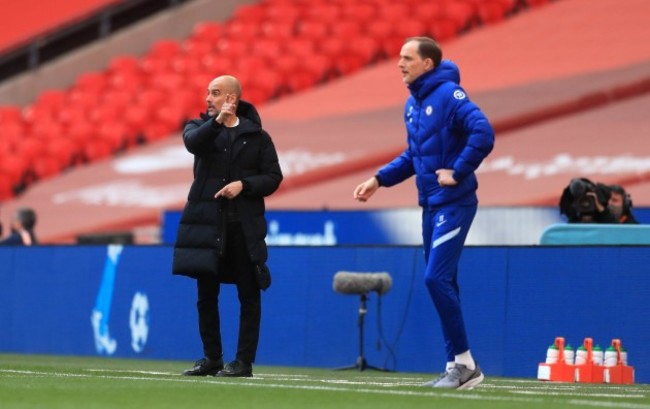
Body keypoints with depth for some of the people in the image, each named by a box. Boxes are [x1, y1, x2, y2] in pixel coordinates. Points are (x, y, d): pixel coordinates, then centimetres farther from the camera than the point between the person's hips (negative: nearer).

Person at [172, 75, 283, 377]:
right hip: (207, 224, 2)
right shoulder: (201, 126, 9)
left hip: (245, 226, -2)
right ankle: (212, 358, 16)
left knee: (249, 296, -1)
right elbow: (192, 142, -15)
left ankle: (244, 361, 4)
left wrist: (243, 185, -13)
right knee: (206, 295, 5)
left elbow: (273, 177, 2)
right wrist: (217, 122, -28)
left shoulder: (257, 136, 5)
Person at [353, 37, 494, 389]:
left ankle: (465, 362, -6)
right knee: (441, 283, 9)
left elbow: (483, 133, -25)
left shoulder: (449, 95, -13)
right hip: (430, 205, 9)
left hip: (453, 204, -9)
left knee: (437, 278, -14)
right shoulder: (412, 104, 13)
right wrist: (379, 179, 16)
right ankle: (457, 366, 14)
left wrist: (458, 172, -21)